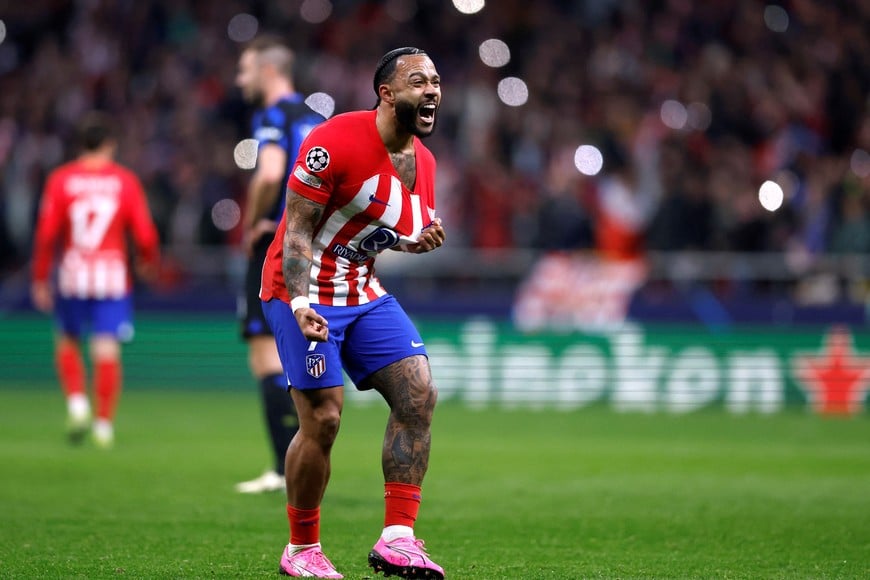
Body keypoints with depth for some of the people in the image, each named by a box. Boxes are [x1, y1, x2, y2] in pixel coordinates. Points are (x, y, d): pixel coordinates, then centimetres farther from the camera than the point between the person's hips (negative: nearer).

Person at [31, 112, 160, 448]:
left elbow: (46, 234, -4)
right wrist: (149, 263, 18)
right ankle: (104, 424, -2)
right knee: (107, 350, -1)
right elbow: (145, 235, -2)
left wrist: (40, 279, 4)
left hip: (72, 274, 1)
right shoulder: (126, 181, -1)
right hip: (113, 276, -1)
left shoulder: (60, 180, -1)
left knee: (68, 342, 18)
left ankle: (77, 402, 0)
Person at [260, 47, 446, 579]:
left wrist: (417, 242, -3)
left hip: (364, 292, 8)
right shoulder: (335, 142, -19)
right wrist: (301, 305, -29)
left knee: (419, 395, -7)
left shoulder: (423, 161, 6)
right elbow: (297, 230, -17)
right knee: (323, 418, -10)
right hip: (306, 291, -8)